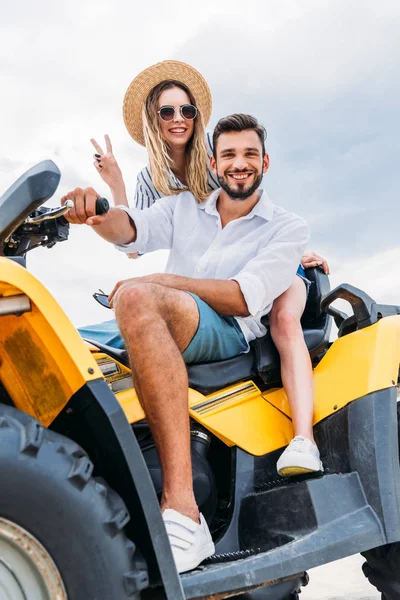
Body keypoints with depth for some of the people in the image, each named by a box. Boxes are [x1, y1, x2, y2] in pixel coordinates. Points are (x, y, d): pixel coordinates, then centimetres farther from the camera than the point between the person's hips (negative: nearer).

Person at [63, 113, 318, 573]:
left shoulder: (287, 227, 12)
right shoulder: (183, 208, 23)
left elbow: (247, 298, -5)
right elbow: (129, 229, 2)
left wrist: (160, 281, -9)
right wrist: (94, 212, -22)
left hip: (231, 338, -5)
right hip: (164, 340, 5)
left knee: (136, 299, -36)